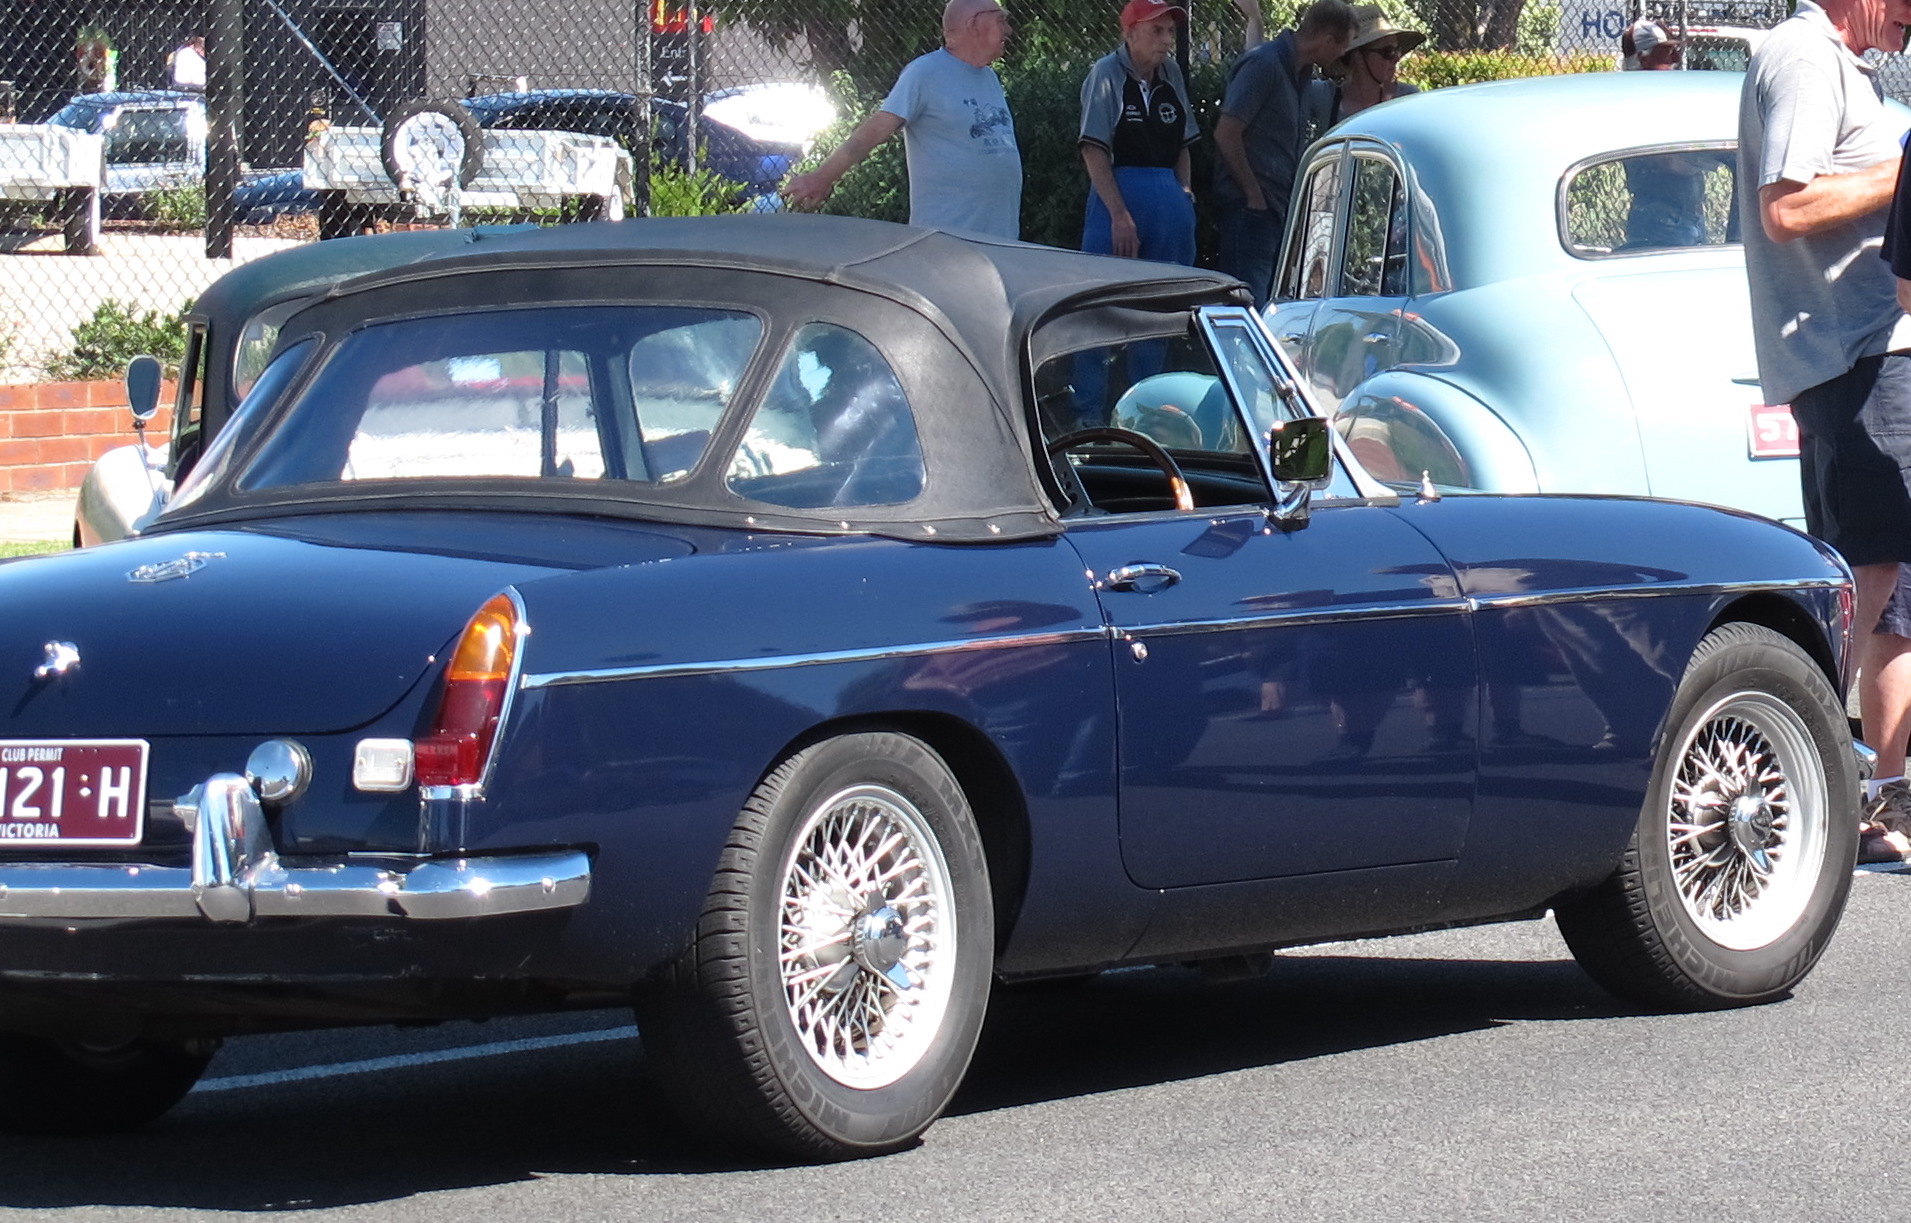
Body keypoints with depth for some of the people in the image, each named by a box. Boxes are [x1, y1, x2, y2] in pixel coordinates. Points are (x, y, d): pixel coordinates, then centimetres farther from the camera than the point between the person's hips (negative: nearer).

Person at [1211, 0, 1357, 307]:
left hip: (1278, 208, 10)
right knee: (1249, 303, -11)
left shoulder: (1298, 71, 14)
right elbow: (1226, 134, -18)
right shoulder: (1263, 64, -14)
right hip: (1250, 209, -10)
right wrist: (1254, 195, -14)